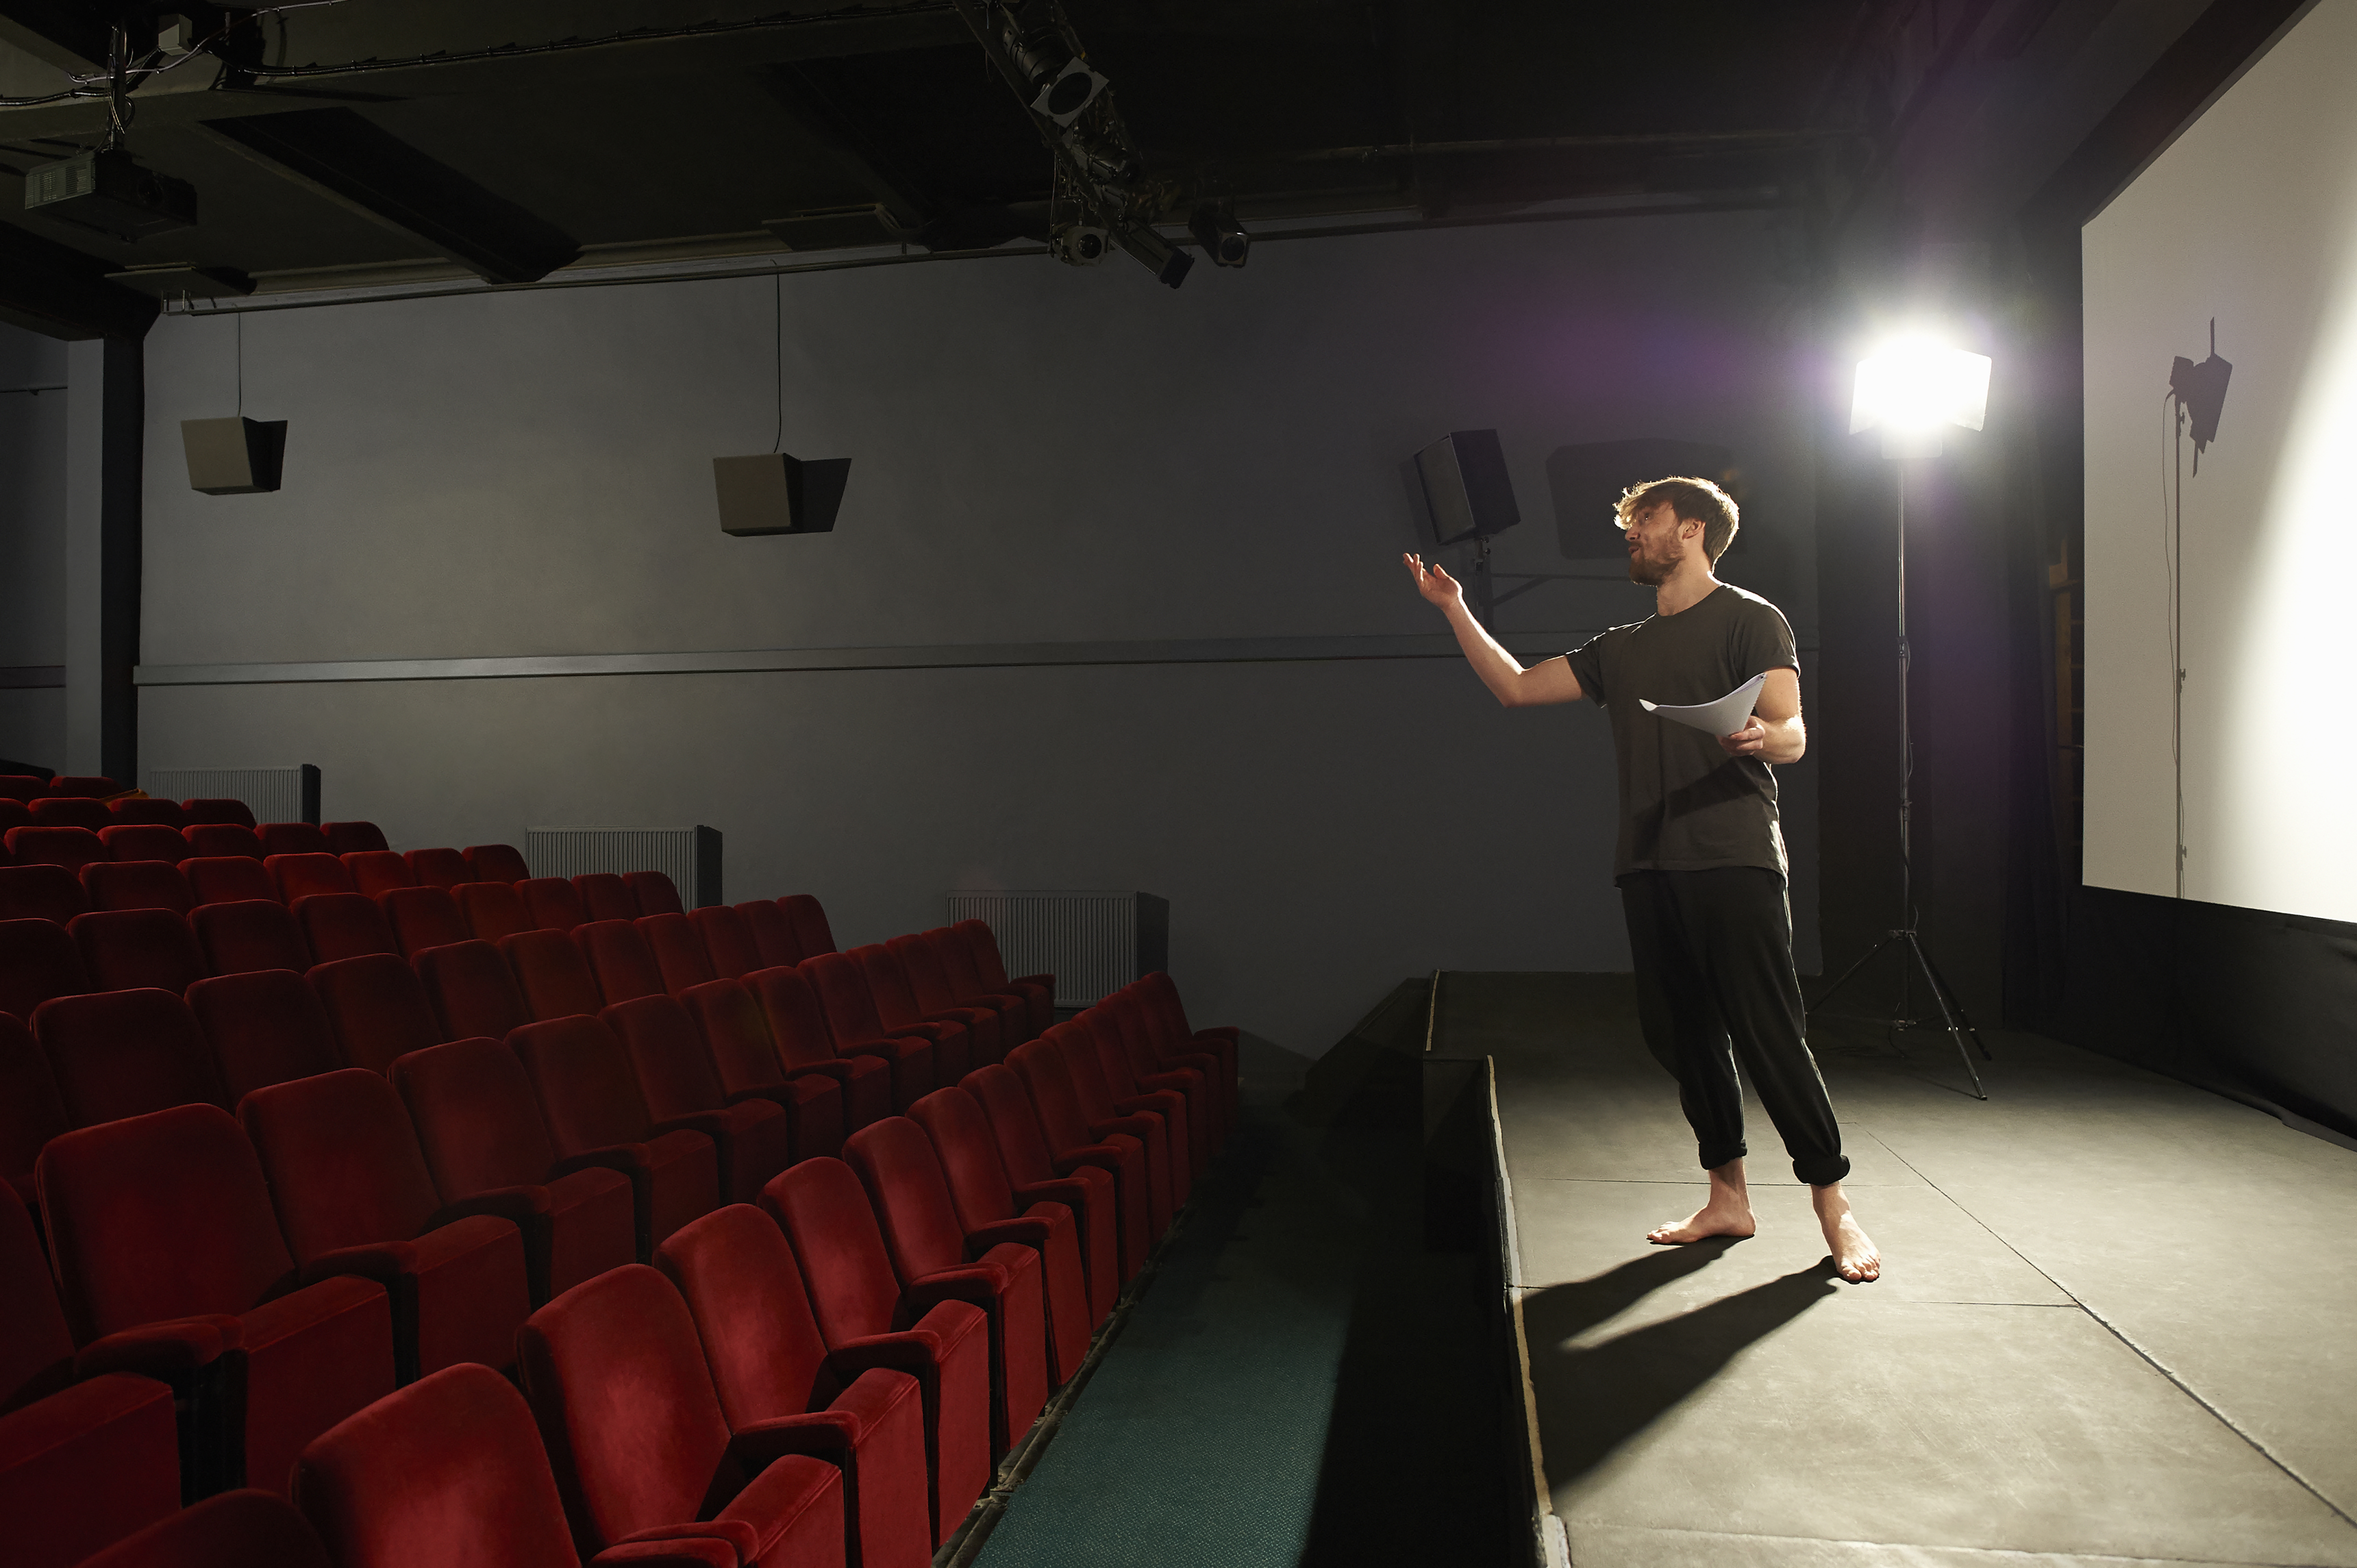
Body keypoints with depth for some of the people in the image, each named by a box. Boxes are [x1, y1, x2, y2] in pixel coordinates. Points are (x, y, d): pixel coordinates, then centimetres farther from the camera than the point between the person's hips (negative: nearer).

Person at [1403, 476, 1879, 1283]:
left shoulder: (1749, 619, 3)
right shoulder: (1622, 649, 22)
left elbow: (1793, 736, -7)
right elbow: (1516, 686, 23)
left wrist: (1759, 736, -30)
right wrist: (1454, 608, 20)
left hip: (1733, 859, -6)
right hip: (1650, 867, 7)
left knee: (1768, 1036, -9)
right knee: (1681, 1035, 6)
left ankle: (1832, 1203, 4)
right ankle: (1728, 1196, 18)